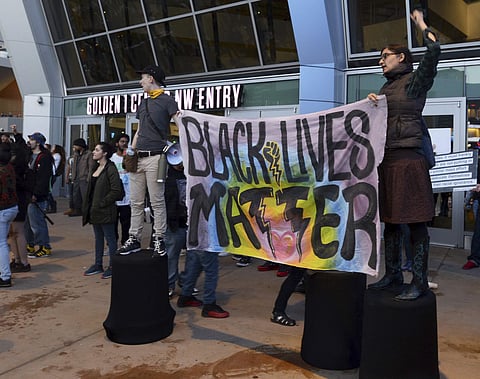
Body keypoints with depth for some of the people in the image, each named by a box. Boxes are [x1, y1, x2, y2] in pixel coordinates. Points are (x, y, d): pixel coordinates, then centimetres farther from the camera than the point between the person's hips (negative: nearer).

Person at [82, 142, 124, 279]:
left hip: (106, 211, -9)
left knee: (110, 238, 2)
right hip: (94, 210, 9)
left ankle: (112, 266, 11)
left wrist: (102, 203, -18)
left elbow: (116, 191, -19)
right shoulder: (96, 168, 13)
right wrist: (88, 206, 11)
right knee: (98, 238, 16)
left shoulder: (110, 169, -14)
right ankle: (98, 264, 26)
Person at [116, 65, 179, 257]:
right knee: (136, 202, 9)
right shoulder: (143, 103, 22)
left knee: (157, 202, -3)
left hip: (155, 157, -7)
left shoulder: (167, 101, 0)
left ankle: (159, 240, 6)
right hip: (138, 158, 7)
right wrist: (131, 149, 15)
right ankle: (134, 239, 16)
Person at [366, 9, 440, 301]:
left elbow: (434, 51, -14)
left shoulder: (415, 80, 1)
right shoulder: (386, 87, 22)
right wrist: (371, 102, 1)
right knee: (390, 220, 11)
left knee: (415, 221, -6)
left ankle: (420, 282, 0)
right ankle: (393, 275, 21)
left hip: (408, 158, -8)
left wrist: (422, 25, 2)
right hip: (386, 159, 8)